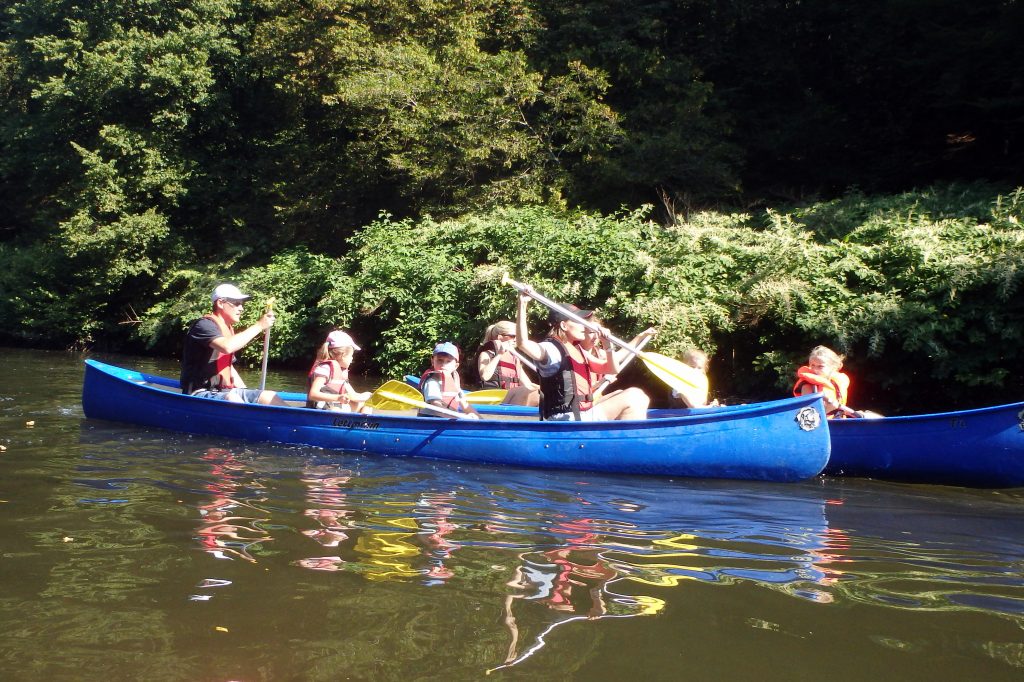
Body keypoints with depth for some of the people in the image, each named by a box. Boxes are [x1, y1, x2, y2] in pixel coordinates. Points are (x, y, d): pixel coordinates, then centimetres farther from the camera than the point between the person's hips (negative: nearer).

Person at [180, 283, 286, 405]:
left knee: (270, 397, -6)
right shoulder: (204, 325, -10)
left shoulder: (228, 330, 18)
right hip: (200, 394, -9)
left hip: (223, 391, 10)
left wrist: (247, 393, 12)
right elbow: (227, 346, -30)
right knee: (233, 398, -38)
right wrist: (259, 326, -23)